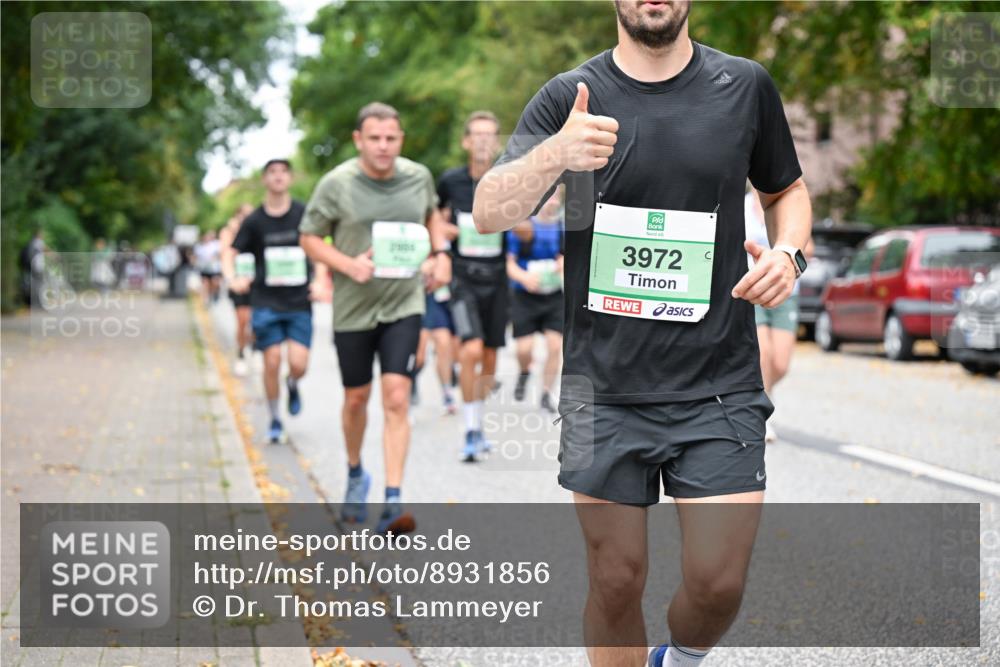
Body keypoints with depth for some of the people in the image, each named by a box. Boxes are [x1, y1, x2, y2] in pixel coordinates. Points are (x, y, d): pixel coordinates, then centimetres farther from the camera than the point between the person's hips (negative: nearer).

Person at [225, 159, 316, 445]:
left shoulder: (304, 214, 0)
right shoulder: (254, 220, 0)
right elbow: (231, 254, 2)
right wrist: (232, 278, -18)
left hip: (299, 303, 0)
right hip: (266, 302, 0)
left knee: (298, 364, -10)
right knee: (272, 364, -3)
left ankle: (293, 386, 28)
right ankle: (275, 421, 17)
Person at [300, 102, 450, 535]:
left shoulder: (419, 177, 0)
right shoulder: (337, 184, -9)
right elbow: (310, 238, -2)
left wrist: (440, 253, 6)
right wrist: (349, 265, -17)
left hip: (404, 305, 1)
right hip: (353, 307, -1)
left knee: (397, 400, -11)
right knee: (356, 399, 13)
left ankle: (393, 502, -11)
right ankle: (355, 474, 40)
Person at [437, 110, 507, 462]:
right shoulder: (450, 181, -1)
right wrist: (446, 229, -5)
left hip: (496, 278, 2)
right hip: (464, 277, -2)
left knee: (489, 357, 9)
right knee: (471, 351, -18)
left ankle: (477, 425, 27)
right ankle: (471, 432, -10)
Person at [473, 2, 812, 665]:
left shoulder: (745, 86, 3)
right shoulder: (570, 96, 0)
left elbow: (788, 191, 19)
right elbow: (489, 213, -11)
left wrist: (789, 252, -3)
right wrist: (554, 155, -31)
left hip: (719, 387, 0)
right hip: (604, 386, 0)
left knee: (718, 582, -3)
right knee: (616, 581, 5)